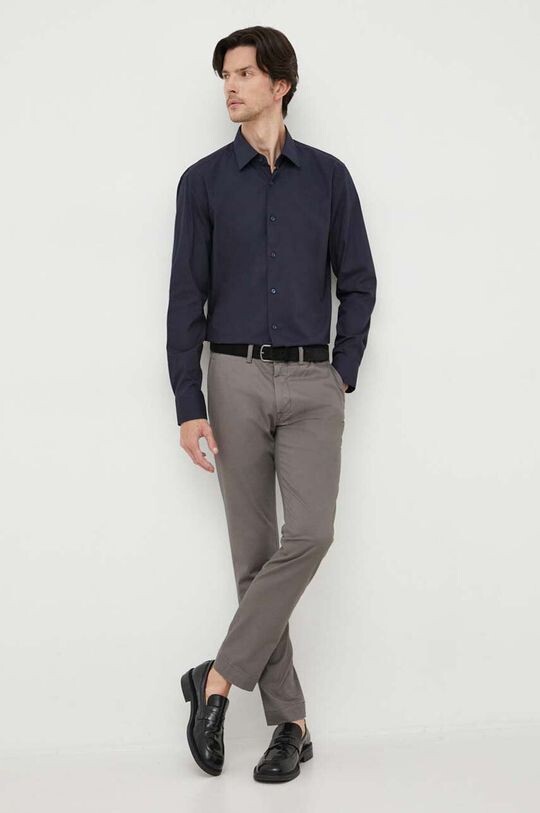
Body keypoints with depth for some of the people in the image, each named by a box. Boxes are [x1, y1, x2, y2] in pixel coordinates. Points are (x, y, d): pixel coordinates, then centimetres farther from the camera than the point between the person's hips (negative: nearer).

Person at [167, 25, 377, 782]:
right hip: (236, 380, 0)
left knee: (310, 534, -17)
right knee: (255, 552, 1)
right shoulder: (204, 181, 4)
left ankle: (219, 679, -3)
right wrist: (189, 405, -6)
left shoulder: (328, 176, 6)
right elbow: (186, 298, 0)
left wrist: (344, 375, 0)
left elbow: (359, 284, 10)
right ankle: (289, 721, 10)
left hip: (312, 384, 1)